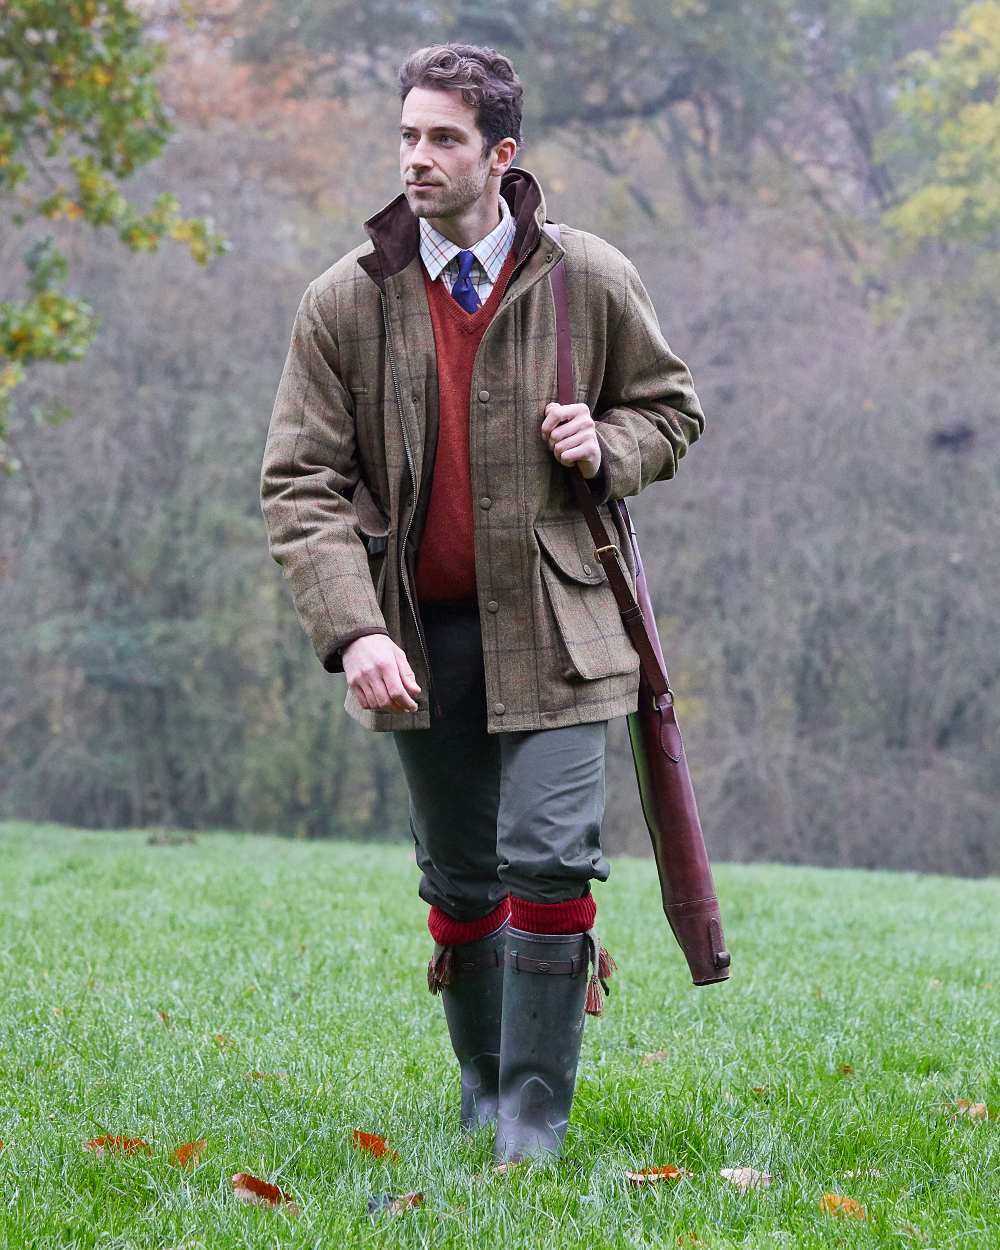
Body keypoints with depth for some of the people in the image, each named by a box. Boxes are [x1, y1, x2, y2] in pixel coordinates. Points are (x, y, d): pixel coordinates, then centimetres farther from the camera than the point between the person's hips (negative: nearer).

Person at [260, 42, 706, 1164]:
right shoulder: (344, 302, -4)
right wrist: (353, 629, -19)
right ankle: (482, 1098, 31)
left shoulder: (590, 282, -5)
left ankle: (534, 1123, 0)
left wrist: (606, 446, -13)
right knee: (459, 886, 13)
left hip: (552, 625, -2)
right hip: (418, 631, 2)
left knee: (548, 862, -12)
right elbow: (301, 481, -6)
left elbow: (673, 408, 11)